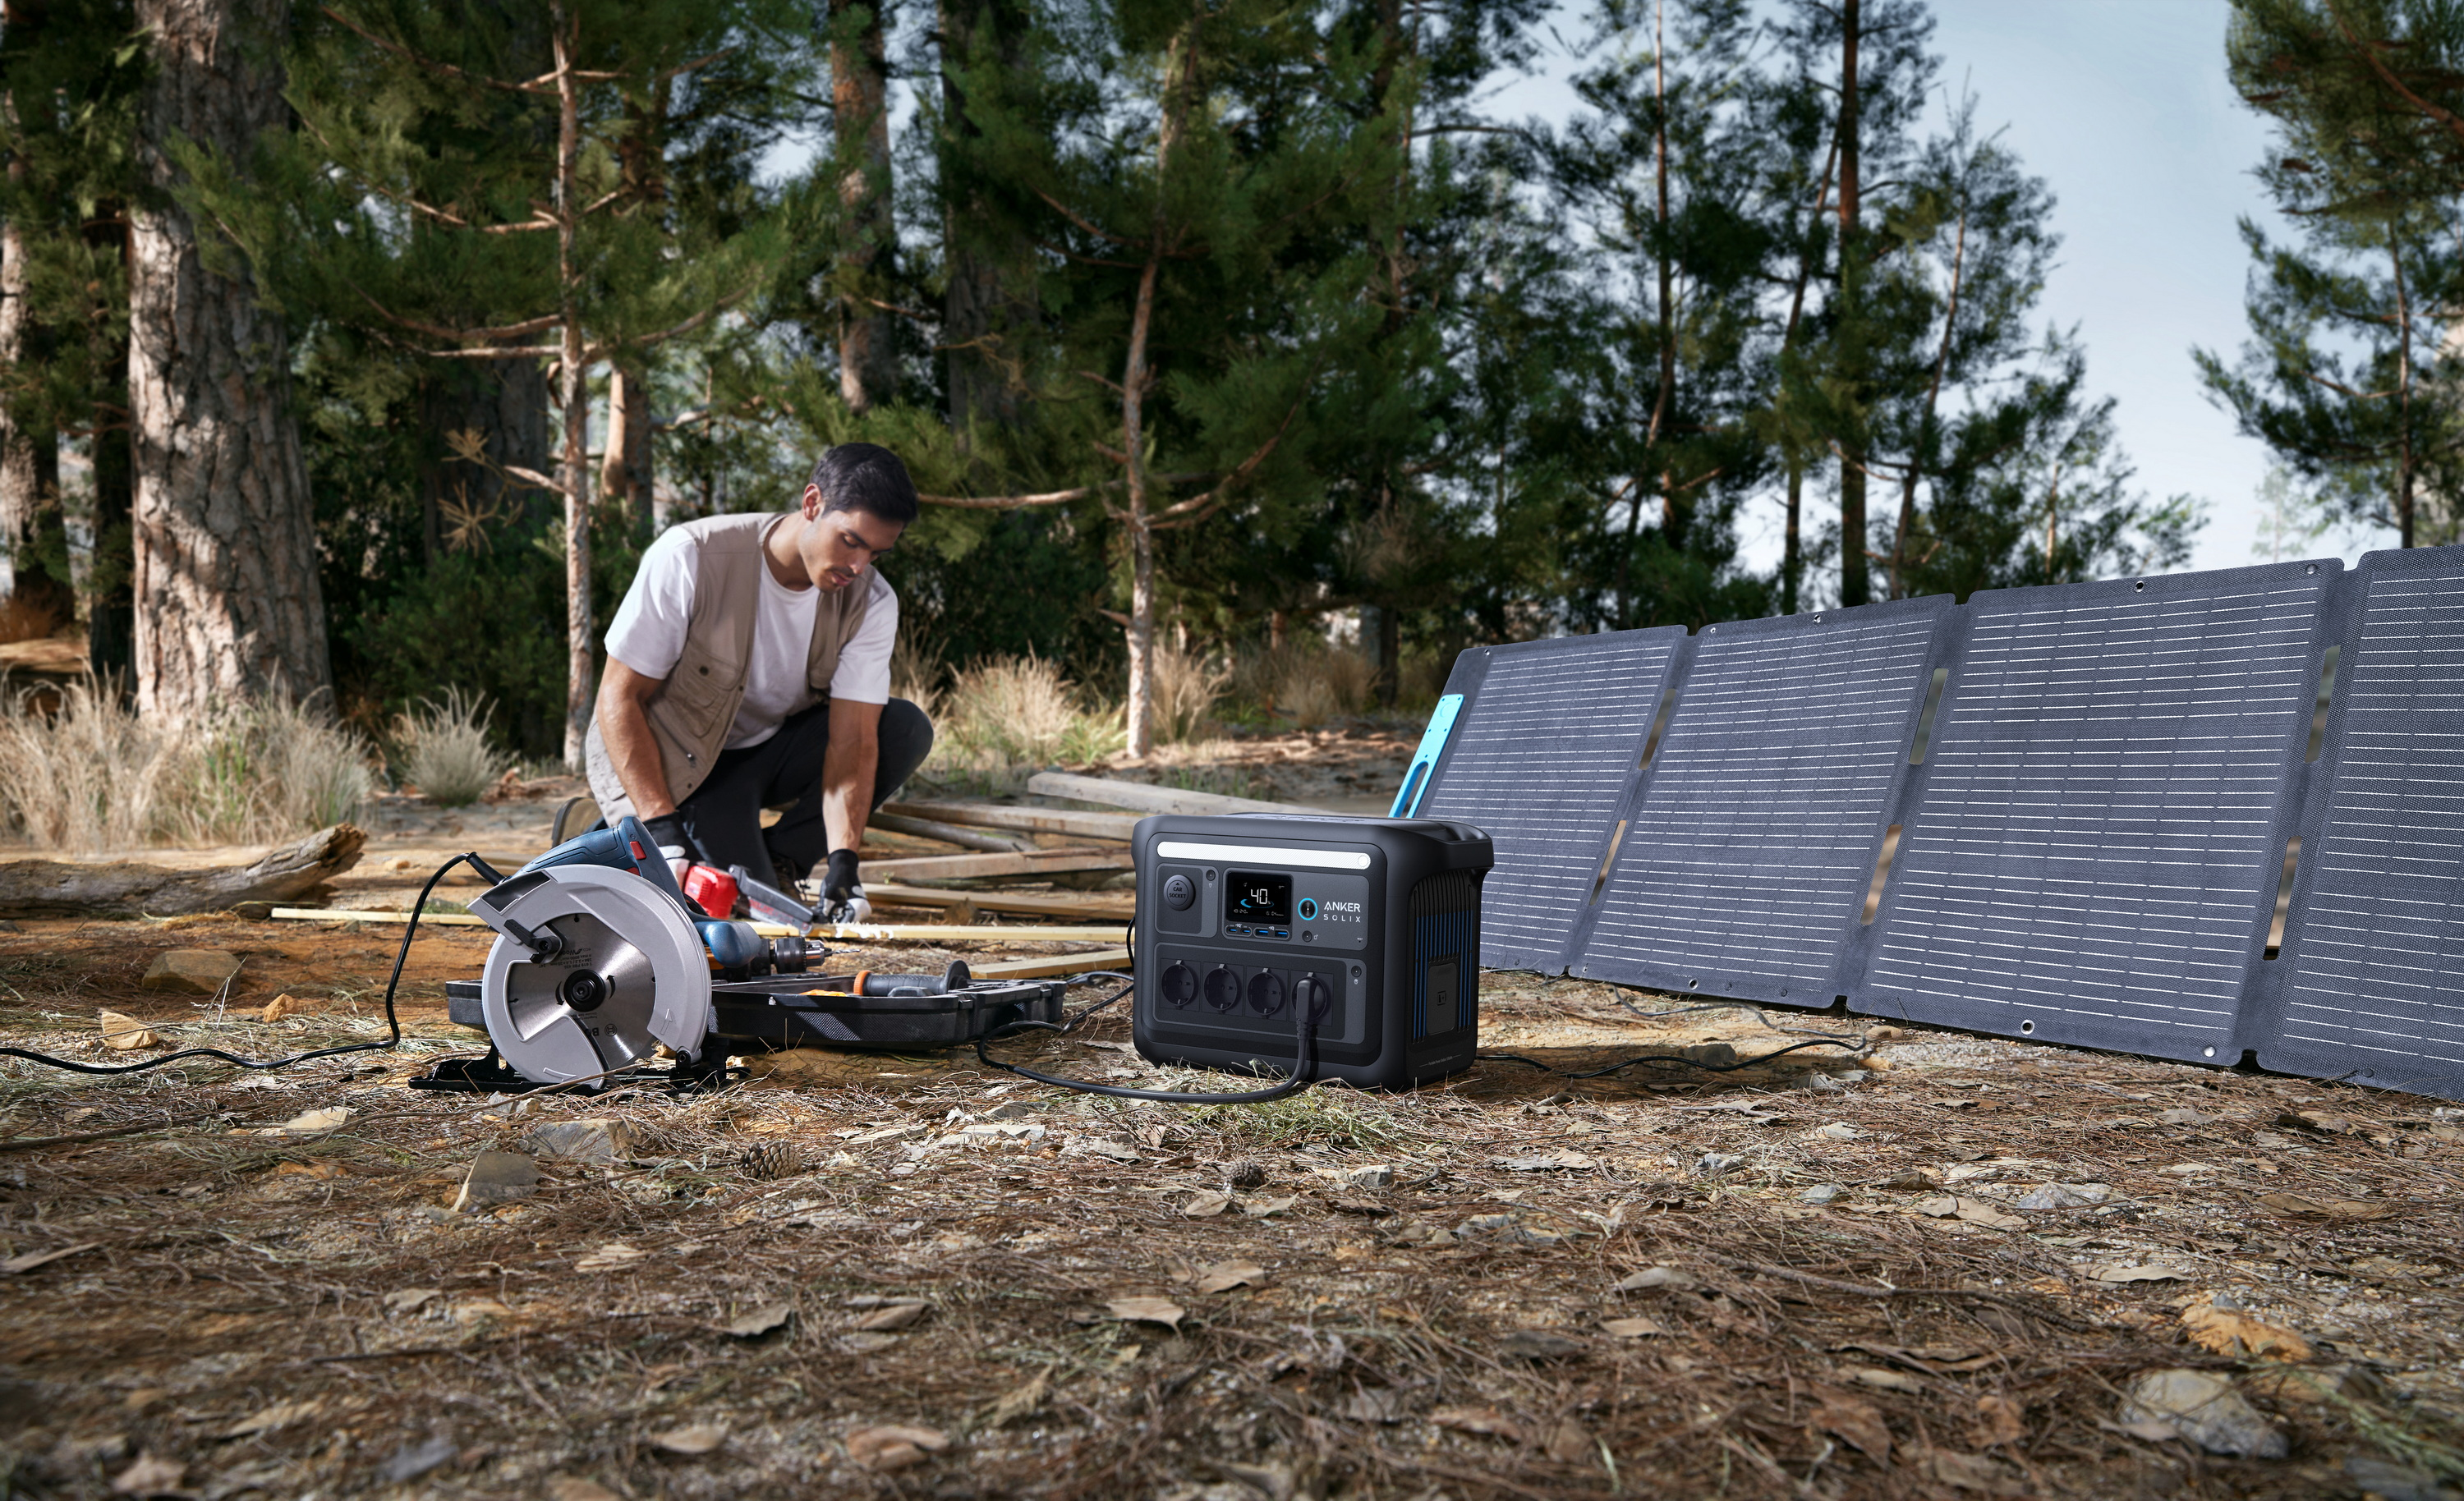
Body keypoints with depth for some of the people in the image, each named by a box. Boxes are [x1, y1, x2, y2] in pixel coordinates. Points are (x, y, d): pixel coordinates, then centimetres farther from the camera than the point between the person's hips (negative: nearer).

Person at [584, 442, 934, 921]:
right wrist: (664, 831, -31)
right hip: (674, 764, -4)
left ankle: (779, 859, -5)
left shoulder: (872, 603, -15)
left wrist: (842, 863, -35)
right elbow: (620, 697, -22)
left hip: (772, 750, 5)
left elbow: (851, 737, -20)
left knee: (907, 729, -19)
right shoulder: (689, 558, -27)